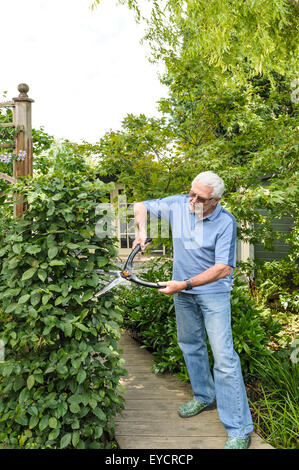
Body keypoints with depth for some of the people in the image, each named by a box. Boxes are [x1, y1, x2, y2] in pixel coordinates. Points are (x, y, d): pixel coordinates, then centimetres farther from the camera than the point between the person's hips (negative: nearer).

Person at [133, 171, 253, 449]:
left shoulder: (225, 222, -20)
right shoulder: (178, 205, -7)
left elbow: (223, 269, -23)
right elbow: (141, 207, 5)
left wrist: (184, 284, -26)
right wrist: (142, 231, -13)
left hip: (213, 292, -5)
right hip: (182, 291, 6)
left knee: (223, 355, -10)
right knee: (189, 345, 18)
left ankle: (239, 430, 0)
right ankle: (204, 397, 40)